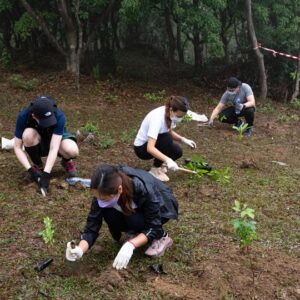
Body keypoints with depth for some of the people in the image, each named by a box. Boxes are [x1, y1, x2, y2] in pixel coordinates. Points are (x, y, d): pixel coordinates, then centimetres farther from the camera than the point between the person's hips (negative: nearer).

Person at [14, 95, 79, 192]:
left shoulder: (59, 116, -33)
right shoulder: (23, 116, -29)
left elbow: (53, 149, -36)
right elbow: (17, 147, -22)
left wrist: (46, 174, -43)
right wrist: (30, 170, -32)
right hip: (38, 144, 2)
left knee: (72, 151, -36)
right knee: (28, 134, -35)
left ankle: (66, 162, 2)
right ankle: (37, 165, -7)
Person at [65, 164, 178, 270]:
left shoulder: (144, 189, -40)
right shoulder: (103, 192, -28)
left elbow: (154, 227, -31)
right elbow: (92, 226, -24)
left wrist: (130, 245, -45)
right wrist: (80, 250, -42)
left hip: (161, 207, -4)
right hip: (136, 208, 4)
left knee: (134, 220, -34)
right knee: (110, 215, -26)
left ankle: (162, 237, -5)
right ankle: (140, 234, 1)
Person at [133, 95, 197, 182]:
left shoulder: (170, 114, -10)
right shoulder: (157, 118, -33)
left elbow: (170, 132, 9)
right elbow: (150, 148, -39)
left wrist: (183, 139, -9)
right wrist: (168, 160, -48)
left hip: (154, 143, 7)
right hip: (141, 148, -7)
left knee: (177, 152, -15)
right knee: (167, 139, -31)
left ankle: (158, 165, 10)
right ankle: (155, 169, -14)